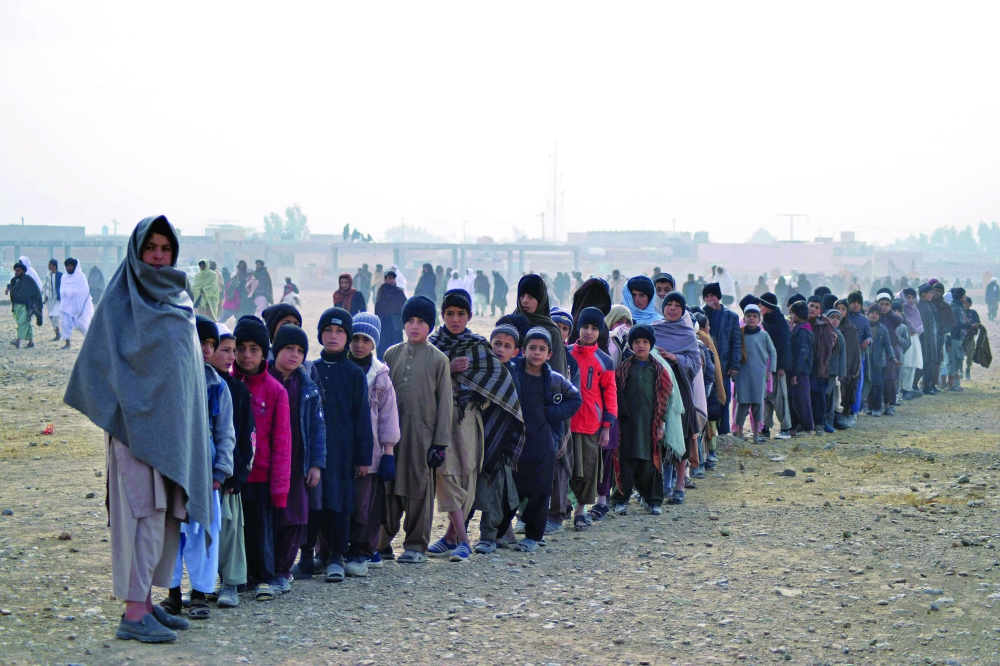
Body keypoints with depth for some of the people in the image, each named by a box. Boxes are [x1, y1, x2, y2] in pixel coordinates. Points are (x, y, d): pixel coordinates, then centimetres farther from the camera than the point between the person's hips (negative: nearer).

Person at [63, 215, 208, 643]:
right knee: (141, 514, -9)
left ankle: (145, 601, 17)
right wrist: (114, 413, -15)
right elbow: (99, 360, -8)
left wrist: (189, 426, 13)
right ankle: (133, 615, -7)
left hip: (174, 426, 7)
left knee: (164, 514, 8)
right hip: (137, 423, -7)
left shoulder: (178, 300, 14)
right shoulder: (121, 299, -5)